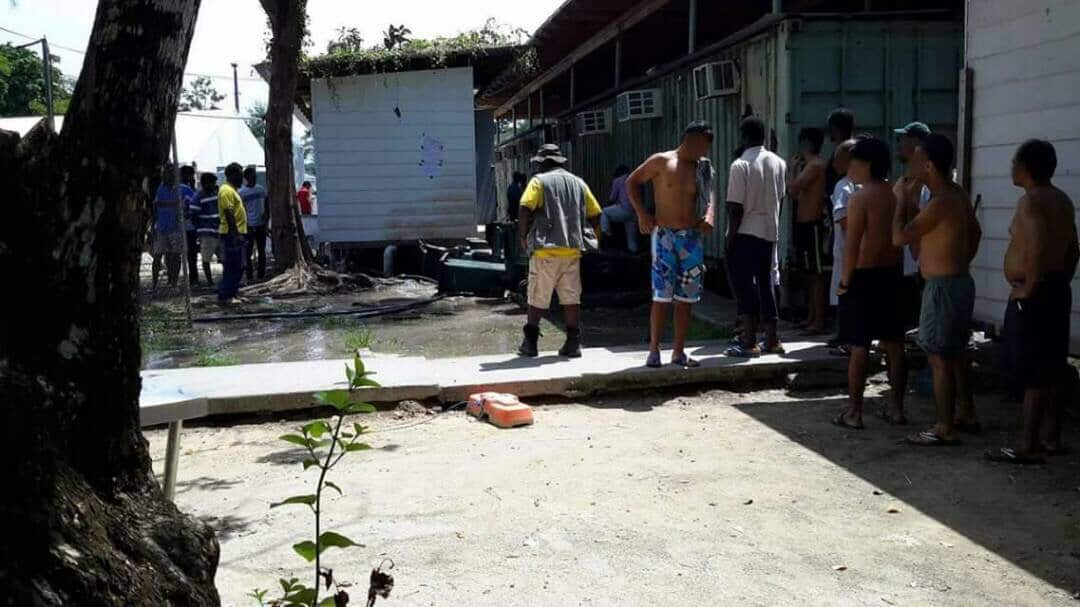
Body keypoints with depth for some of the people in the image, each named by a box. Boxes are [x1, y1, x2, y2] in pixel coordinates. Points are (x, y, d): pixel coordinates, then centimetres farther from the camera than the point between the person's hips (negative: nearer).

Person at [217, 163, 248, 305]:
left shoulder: (232, 190, 19)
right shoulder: (227, 191, -14)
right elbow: (229, 214, -21)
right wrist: (235, 234, -24)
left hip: (236, 234, 10)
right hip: (232, 234, -10)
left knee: (237, 267, 13)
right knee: (232, 267, -8)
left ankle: (231, 294, 19)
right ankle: (225, 296, -6)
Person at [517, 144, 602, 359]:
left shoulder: (539, 181, 0)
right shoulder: (578, 183, 14)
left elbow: (525, 209, -14)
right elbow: (595, 214, 11)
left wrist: (523, 236, -3)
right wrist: (589, 240, 18)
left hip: (545, 249, -4)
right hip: (573, 250, 4)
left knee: (537, 298, 6)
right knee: (571, 297, 8)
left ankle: (530, 342, 11)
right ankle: (573, 342, 6)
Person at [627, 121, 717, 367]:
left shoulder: (701, 168, 9)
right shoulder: (661, 161, -3)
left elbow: (709, 193, 18)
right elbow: (632, 182, 3)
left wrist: (709, 215, -4)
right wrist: (641, 213, -7)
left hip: (692, 237, 5)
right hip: (664, 236, -4)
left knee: (686, 297, 6)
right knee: (662, 296, -8)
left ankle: (678, 351, 14)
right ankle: (654, 350, 2)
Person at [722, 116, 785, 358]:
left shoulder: (740, 165, -14)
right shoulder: (778, 163, 5)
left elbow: (736, 207, -15)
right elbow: (780, 197, 12)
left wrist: (730, 239, -9)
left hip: (746, 233, -6)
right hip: (770, 231, 6)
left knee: (744, 285, 0)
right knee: (765, 283, 14)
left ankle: (749, 342, 0)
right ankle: (771, 339, 19)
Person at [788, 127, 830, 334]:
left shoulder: (815, 165, -13)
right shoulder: (810, 165, 17)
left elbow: (793, 189, -20)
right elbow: (795, 192, 16)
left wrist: (793, 168, -4)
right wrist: (796, 167, 16)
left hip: (812, 224, -10)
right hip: (804, 224, 10)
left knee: (816, 274, -7)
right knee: (810, 273, 15)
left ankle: (819, 322, -6)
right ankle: (812, 317, 22)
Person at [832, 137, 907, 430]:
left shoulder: (860, 198, -14)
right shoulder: (897, 195, 7)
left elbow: (852, 244, -17)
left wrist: (845, 280, -8)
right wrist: (898, 272, 16)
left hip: (865, 276, -7)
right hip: (892, 274, 7)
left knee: (859, 346, -2)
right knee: (894, 344, 11)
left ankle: (853, 412, 3)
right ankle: (896, 407, 18)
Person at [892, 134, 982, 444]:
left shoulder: (940, 203, -22)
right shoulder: (959, 194, 9)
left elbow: (900, 237, -20)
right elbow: (975, 232, 21)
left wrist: (902, 201, -6)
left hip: (943, 287, -10)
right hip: (959, 280, 10)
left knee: (940, 358, -4)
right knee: (955, 354, 20)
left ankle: (945, 429, 2)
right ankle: (967, 415, 32)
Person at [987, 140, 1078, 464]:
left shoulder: (1030, 200, -16)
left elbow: (1037, 243, -32)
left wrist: (1030, 287, -24)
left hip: (1032, 297, -10)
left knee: (1033, 375, -6)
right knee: (1051, 370, 14)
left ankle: (1028, 446, -2)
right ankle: (1051, 438, 22)